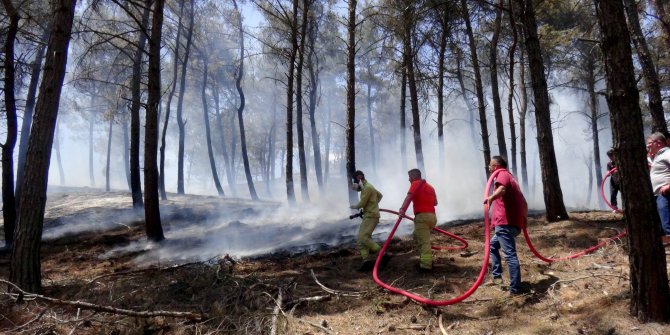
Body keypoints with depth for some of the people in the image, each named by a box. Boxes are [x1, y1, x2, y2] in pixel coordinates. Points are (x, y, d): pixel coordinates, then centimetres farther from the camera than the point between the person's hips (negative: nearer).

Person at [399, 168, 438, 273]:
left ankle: (426, 265, -14)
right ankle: (427, 260, 22)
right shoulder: (429, 186, 24)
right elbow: (435, 202, 29)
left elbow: (409, 196, -19)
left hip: (422, 216, -8)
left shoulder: (416, 183, -1)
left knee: (424, 241, -10)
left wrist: (403, 208, -32)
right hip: (432, 216, 8)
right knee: (417, 236, 23)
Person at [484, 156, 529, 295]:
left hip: (505, 223, -10)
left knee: (510, 254, -11)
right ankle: (497, 275, 20)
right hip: (514, 223, 10)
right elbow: (523, 202, 31)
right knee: (493, 244, 25)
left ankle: (516, 288, -12)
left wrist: (491, 197, -39)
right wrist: (523, 218, 35)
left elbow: (502, 188, -27)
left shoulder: (502, 173, -1)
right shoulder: (510, 177, 28)